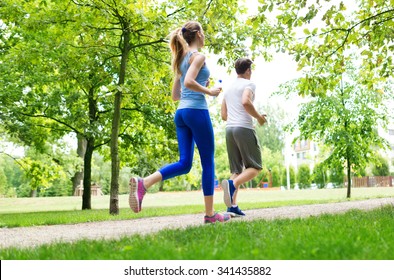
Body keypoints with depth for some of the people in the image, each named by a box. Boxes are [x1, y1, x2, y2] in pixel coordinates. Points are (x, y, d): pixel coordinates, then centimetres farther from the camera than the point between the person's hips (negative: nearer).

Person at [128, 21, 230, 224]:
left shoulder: (181, 59, 21)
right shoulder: (198, 56, -4)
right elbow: (189, 82, -22)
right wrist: (209, 91, -9)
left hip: (181, 112, 8)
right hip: (197, 111, -8)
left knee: (184, 163, 2)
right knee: (208, 162, 1)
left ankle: (143, 183, -18)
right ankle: (210, 214, 7)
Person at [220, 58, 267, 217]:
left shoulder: (229, 88, 22)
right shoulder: (249, 84, 2)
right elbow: (246, 102, -19)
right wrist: (259, 117, -6)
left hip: (229, 129, 7)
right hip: (244, 128, -7)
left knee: (237, 169, 9)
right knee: (255, 167, -2)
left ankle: (232, 206, -6)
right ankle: (232, 184, -29)